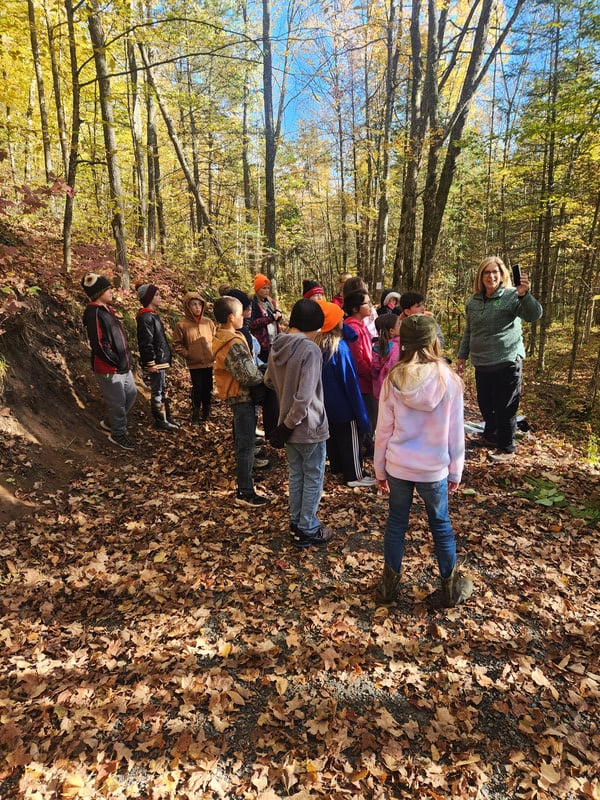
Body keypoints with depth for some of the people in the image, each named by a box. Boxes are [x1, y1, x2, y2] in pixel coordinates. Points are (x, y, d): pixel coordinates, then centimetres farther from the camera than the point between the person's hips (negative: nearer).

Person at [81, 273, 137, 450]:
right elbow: (98, 344, -22)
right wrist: (115, 361, -16)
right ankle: (118, 434, 20)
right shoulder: (94, 313, -18)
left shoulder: (107, 309, 12)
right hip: (108, 369, -10)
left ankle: (111, 422, 37)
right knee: (117, 401, 2)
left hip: (123, 365, 10)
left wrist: (126, 358, 11)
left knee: (131, 393, 20)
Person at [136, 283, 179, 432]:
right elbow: (146, 343, -20)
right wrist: (151, 363, -21)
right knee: (157, 391, 0)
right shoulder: (145, 317, -17)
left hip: (161, 359, 10)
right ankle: (160, 421, 10)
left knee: (162, 390, 17)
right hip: (155, 361, -10)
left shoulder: (153, 315, 14)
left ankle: (166, 417, 28)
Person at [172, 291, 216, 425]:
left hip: (209, 362, 3)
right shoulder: (181, 325, -6)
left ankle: (206, 413, 28)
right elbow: (177, 345, -1)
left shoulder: (208, 322, 2)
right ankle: (196, 415, 18)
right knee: (197, 389, 2)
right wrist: (188, 354, -9)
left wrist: (214, 352, 1)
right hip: (194, 364, -3)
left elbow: (215, 338, 12)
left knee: (208, 389, 12)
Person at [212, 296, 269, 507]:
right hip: (242, 396, -10)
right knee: (246, 445, -3)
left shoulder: (220, 338, 6)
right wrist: (265, 376, -9)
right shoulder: (234, 344, -24)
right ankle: (245, 492, 4)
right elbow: (249, 376, -26)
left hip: (235, 395, 10)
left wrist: (257, 370, 6)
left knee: (242, 440, 24)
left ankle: (243, 476, 42)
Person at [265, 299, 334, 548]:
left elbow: (269, 380, 14)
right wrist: (288, 426, -16)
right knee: (313, 479, 10)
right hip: (309, 427, -7)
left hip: (289, 425, 7)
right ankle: (308, 530, 22)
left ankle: (296, 523, 33)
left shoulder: (278, 346, 0)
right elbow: (304, 398, -26)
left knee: (296, 475, 20)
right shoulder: (310, 350, -22)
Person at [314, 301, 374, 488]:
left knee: (333, 437, 22)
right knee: (350, 441, 7)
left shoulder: (317, 344, -3)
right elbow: (350, 381, -19)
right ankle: (355, 476, 18)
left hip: (326, 404, 7)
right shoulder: (340, 346, -24)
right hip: (344, 406, -7)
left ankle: (337, 467, 38)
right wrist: (361, 413, -11)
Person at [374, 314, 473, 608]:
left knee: (396, 523, 17)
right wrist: (455, 471, 7)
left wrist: (380, 470, 8)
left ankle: (390, 584, 31)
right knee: (441, 525, 17)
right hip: (434, 469, -1)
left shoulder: (393, 380, -10)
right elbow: (455, 432, -5)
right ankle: (450, 589, 33)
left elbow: (383, 430, -4)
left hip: (398, 467, 1)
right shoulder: (449, 380, -12)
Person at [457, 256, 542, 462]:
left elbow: (534, 315, -22)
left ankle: (507, 449, 16)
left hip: (507, 362, -5)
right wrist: (462, 355, 19)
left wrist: (524, 294, -39)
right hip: (482, 364, 6)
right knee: (484, 404, 17)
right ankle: (490, 436, 39)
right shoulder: (473, 301, 9)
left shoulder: (512, 296, -7)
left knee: (505, 408, 2)